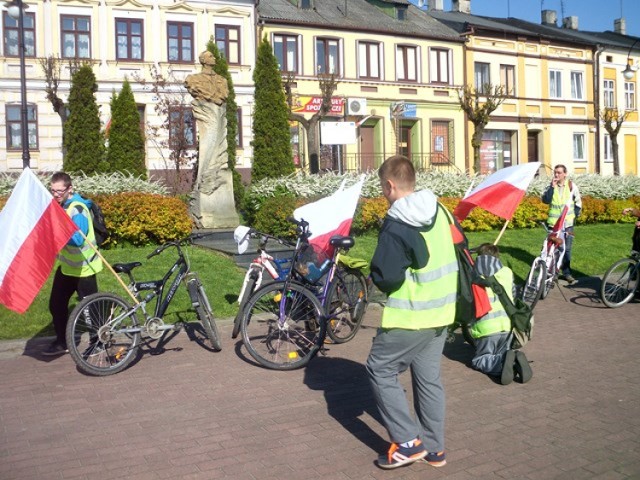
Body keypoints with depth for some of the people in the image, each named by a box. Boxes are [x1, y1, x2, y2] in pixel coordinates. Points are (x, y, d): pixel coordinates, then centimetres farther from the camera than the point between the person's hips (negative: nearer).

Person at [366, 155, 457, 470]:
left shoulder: (396, 226, -20)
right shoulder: (439, 211, 5)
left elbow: (385, 277, -22)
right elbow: (459, 253, 14)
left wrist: (375, 278, 0)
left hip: (409, 316, -8)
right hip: (441, 312, 8)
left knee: (380, 370, 8)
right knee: (429, 378, 16)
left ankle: (408, 442, 7)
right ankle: (434, 448, 25)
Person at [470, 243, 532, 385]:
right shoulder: (507, 272, 16)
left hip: (486, 327, -3)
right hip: (507, 324, 3)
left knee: (478, 361, 11)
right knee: (500, 355, 24)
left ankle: (504, 361, -19)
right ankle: (515, 362, -11)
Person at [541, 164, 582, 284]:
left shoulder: (571, 185, 0)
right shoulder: (551, 186, 2)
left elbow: (578, 202, 10)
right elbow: (545, 200, -13)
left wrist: (575, 214, 5)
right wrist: (552, 187, -16)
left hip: (568, 223, 0)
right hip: (553, 222, 0)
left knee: (567, 248, 3)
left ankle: (566, 272, 11)